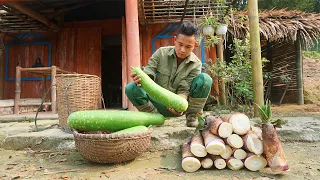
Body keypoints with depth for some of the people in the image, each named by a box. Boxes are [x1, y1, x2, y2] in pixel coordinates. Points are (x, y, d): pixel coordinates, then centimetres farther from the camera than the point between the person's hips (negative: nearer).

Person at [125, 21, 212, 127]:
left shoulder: (196, 65, -8)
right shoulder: (161, 53, -7)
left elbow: (184, 90, -13)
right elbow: (148, 72, -9)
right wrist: (141, 78, -35)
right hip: (158, 104, 1)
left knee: (205, 79, -22)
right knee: (131, 88, -26)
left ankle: (192, 116, -7)